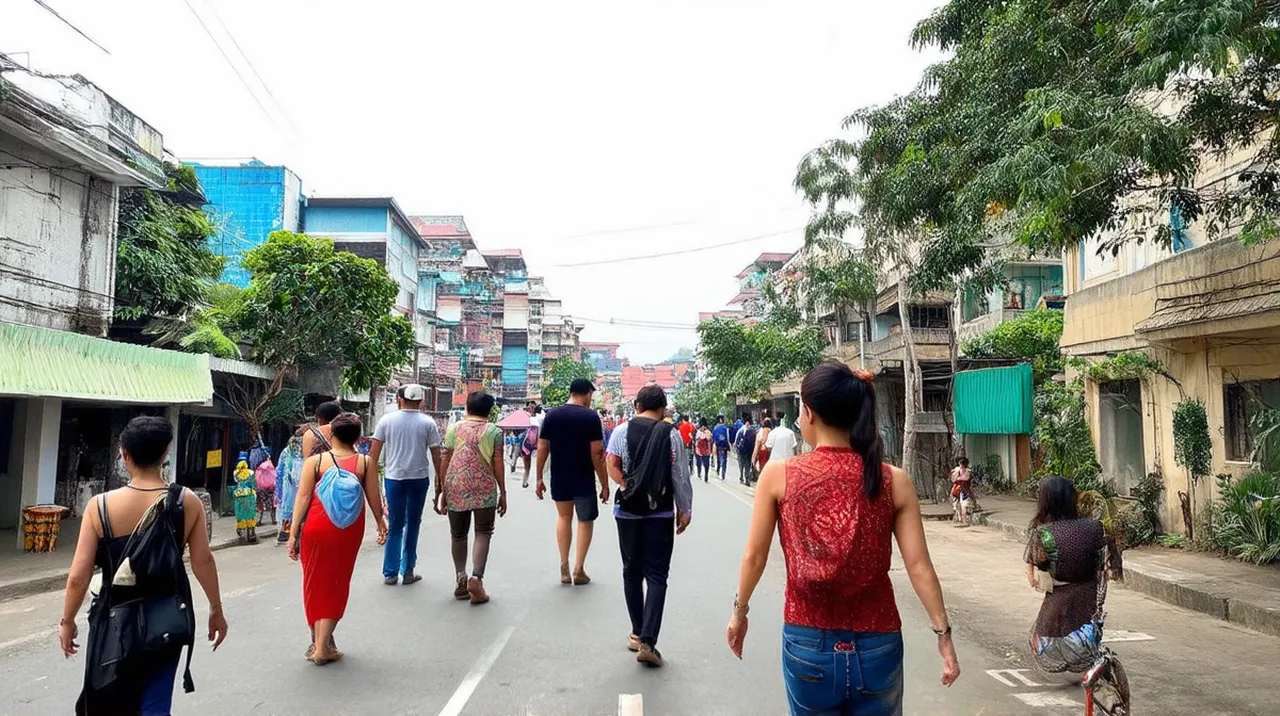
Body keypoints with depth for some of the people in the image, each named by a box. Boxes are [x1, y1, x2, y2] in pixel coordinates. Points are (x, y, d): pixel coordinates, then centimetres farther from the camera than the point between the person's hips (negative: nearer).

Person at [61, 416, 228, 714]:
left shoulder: (101, 506, -12)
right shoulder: (188, 502, -11)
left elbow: (78, 575, -10)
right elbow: (203, 562, -6)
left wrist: (67, 621, 6)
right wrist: (216, 610, 7)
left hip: (115, 620, 0)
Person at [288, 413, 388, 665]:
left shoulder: (315, 461, -4)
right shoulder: (366, 462, -3)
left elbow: (303, 497, -7)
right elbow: (373, 496, 2)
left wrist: (294, 533, -3)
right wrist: (381, 522, 18)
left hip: (317, 528, 0)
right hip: (349, 531, 0)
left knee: (315, 582, 16)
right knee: (336, 583, 11)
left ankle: (318, 641, 26)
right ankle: (322, 647, 11)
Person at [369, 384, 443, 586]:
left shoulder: (387, 420, 0)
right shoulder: (428, 423, -2)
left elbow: (374, 453, 0)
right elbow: (436, 454, -1)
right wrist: (439, 482, 7)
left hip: (394, 478, 1)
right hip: (419, 478, -1)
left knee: (395, 525, 11)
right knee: (412, 524, 12)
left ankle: (390, 573, 13)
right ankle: (408, 571, 14)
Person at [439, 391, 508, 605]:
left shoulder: (453, 428, 7)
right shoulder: (494, 431, 1)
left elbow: (445, 461, 6)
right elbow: (498, 464, -2)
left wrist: (443, 491, 12)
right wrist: (503, 493, 3)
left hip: (456, 488, 2)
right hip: (484, 489, -2)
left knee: (458, 534, 14)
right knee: (483, 533, 5)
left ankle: (461, 580, 18)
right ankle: (476, 577, -11)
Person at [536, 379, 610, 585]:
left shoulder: (552, 415, 2)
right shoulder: (590, 417, -9)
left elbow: (542, 448, 2)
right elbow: (597, 453, -12)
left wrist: (539, 477, 10)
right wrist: (604, 483, -7)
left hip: (559, 479, 3)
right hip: (584, 479, -3)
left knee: (563, 517, 19)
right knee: (586, 520, 12)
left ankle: (564, 568, 15)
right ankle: (579, 569, 8)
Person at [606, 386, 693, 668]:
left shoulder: (622, 431, 0)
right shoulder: (671, 434, -5)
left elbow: (612, 465, -7)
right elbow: (680, 475, -4)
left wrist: (627, 488, -3)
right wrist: (684, 509, 4)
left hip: (628, 511, 2)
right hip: (661, 513, -2)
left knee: (632, 572, 15)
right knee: (656, 576, 1)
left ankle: (637, 634, 23)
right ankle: (648, 641, -9)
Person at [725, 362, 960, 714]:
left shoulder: (779, 475, -9)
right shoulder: (894, 481, -7)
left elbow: (754, 556, -3)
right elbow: (919, 565, -8)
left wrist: (739, 611, 12)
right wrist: (943, 633, 1)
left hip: (807, 646, 0)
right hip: (877, 648, 1)